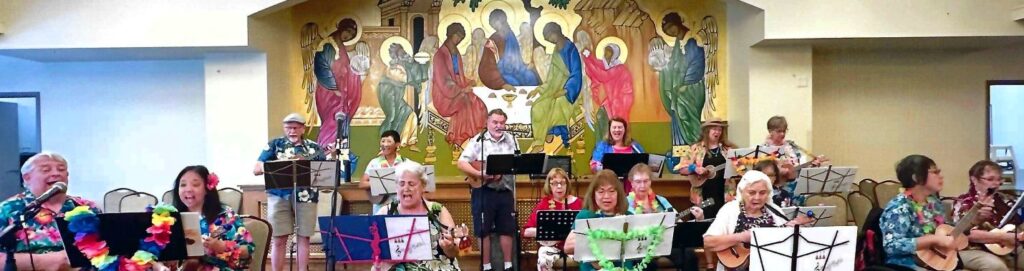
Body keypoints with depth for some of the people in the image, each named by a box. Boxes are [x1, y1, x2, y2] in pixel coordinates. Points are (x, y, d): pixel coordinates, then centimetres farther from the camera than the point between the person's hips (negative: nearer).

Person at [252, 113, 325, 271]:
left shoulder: (314, 147, 9)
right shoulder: (275, 144, 7)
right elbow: (257, 169, 0)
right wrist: (281, 162, -14)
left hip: (306, 197, 1)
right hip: (280, 196, -1)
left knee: (304, 237, 3)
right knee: (279, 239, 0)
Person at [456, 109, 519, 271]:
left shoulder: (511, 140, 7)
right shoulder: (479, 141, -5)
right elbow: (462, 163, -11)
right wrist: (480, 174, -22)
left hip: (505, 191, 3)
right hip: (483, 191, -3)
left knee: (507, 229, 9)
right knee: (483, 230, 3)